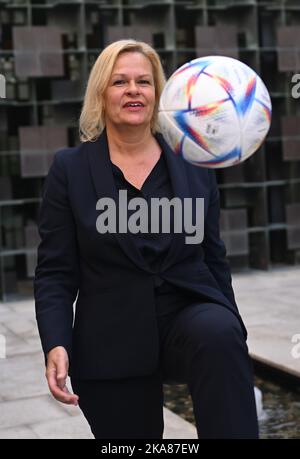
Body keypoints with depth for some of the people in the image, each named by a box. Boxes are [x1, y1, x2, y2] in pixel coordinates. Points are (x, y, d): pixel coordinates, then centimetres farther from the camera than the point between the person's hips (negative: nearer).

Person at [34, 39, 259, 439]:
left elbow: (214, 260, 10)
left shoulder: (194, 165, 4)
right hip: (113, 343, 0)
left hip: (189, 315, 0)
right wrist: (56, 345, -17)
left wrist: (232, 335, 9)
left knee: (219, 333, -34)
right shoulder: (70, 169, -1)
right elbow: (55, 273, -2)